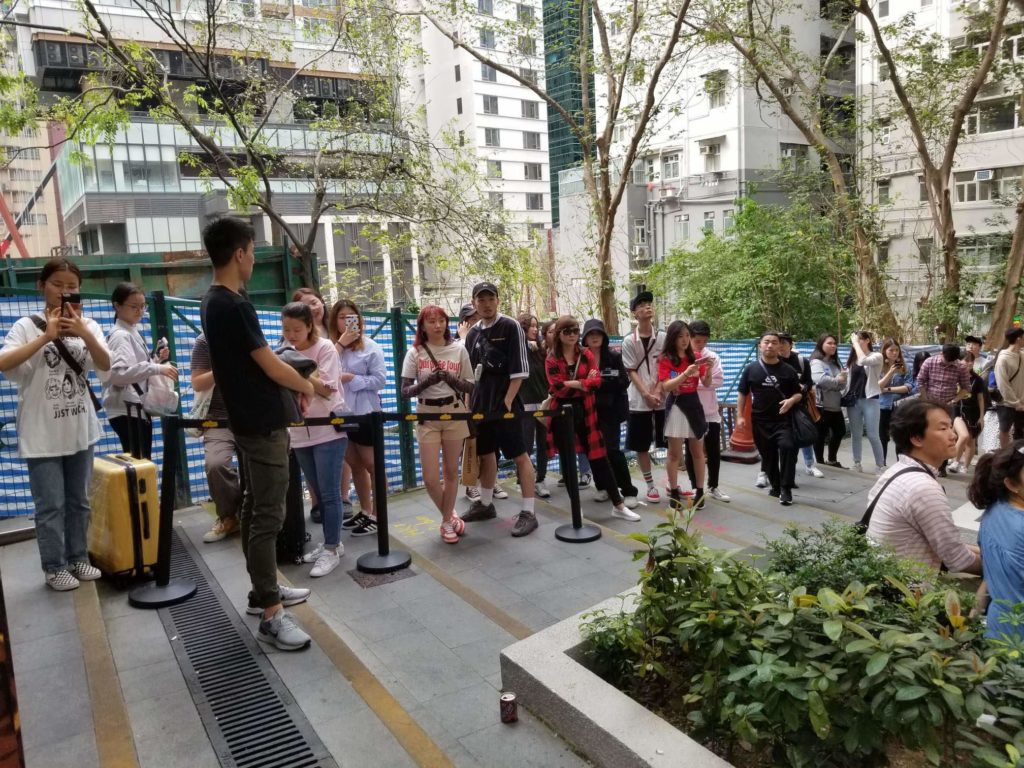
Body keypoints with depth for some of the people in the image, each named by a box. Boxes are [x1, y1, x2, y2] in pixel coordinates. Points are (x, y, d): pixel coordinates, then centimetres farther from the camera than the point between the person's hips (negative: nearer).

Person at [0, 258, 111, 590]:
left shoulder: (88, 326, 2)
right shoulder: (27, 325, -6)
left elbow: (105, 366, -13)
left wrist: (84, 333, -29)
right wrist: (47, 335, -26)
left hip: (80, 431, 3)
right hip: (42, 435, -3)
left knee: (79, 501, 15)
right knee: (51, 505, 4)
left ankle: (78, 558, 29)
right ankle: (55, 567, 18)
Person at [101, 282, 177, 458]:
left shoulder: (133, 333, 16)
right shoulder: (120, 335, -12)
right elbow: (118, 373, -27)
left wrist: (157, 360, 8)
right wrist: (157, 369, -31)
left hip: (138, 408, 10)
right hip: (126, 411, -10)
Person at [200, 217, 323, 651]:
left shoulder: (212, 302, 10)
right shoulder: (234, 306, -20)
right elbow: (271, 366, -17)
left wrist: (293, 383, 13)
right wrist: (306, 385, 1)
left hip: (247, 420, 10)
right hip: (263, 423, -10)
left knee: (255, 508, 16)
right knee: (268, 516, -7)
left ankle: (263, 590, 28)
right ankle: (270, 615, -2)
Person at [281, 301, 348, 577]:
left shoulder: (324, 348, -8)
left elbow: (327, 388, -16)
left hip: (328, 430, -6)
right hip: (301, 433, 6)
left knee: (329, 493, -5)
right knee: (317, 492, 13)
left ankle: (332, 549, 4)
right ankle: (331, 542, 25)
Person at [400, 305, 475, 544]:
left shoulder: (458, 350, 2)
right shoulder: (415, 353, -1)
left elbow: (471, 387, 2)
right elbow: (405, 391, -4)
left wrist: (452, 380, -17)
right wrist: (426, 382, -20)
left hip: (455, 414, 1)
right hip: (427, 416, -1)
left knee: (451, 471, 8)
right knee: (430, 478, -3)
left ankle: (446, 521, 25)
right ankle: (449, 515, 24)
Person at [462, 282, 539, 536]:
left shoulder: (511, 327, -6)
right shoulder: (473, 333, 11)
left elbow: (519, 369, -11)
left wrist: (507, 401, -15)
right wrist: (469, 401, 9)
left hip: (505, 401, -6)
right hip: (480, 403, 6)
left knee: (520, 455, -5)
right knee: (486, 453, 15)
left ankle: (528, 512, -2)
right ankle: (485, 503, 29)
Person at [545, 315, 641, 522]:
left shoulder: (587, 355, 5)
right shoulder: (552, 359, 0)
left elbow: (597, 381, -7)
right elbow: (556, 388, -13)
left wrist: (570, 384, -15)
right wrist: (582, 383, -9)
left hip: (585, 411, 1)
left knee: (599, 457, 2)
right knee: (567, 458, 7)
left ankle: (618, 505, 7)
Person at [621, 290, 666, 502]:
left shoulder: (663, 337, 4)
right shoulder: (629, 341, 0)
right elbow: (631, 372, -3)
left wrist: (657, 391, -11)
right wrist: (646, 394, -13)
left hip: (663, 399, 1)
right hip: (639, 401, -1)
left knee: (669, 443, 6)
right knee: (641, 446, 4)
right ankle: (650, 485, 16)